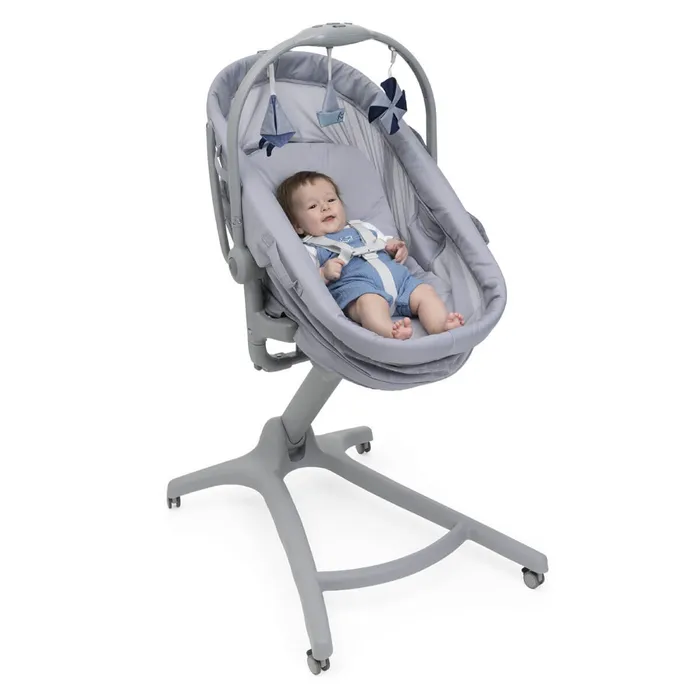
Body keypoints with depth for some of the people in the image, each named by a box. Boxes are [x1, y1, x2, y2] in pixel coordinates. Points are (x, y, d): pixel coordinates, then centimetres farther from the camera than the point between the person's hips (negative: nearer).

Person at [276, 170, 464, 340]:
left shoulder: (364, 228, 36)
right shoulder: (311, 249, 18)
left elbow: (389, 246, 38)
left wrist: (397, 247, 14)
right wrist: (324, 274, -14)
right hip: (354, 285, -7)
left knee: (425, 291, -17)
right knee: (369, 301, -39)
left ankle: (441, 326, -42)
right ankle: (390, 332, -68)